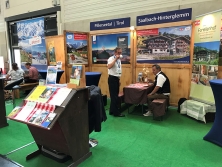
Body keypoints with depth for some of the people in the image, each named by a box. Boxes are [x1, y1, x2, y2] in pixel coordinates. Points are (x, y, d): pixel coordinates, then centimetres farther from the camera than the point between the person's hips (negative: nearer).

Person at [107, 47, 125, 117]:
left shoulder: (119, 60, 14)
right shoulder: (111, 59, -12)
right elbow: (109, 67, -34)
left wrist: (119, 79, 18)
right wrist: (115, 59, -28)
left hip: (116, 79, 9)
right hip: (112, 79, -9)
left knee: (115, 96, 13)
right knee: (114, 96, -4)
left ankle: (112, 111, 24)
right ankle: (116, 112, 5)